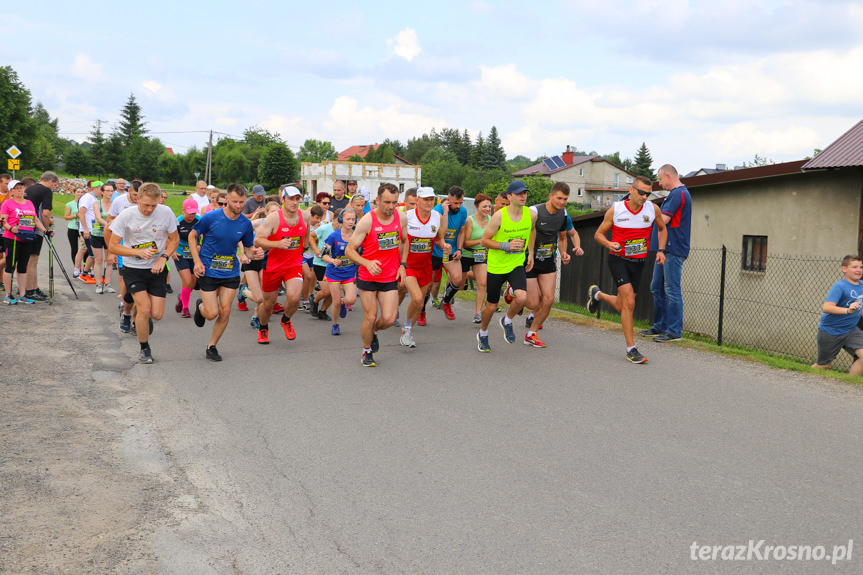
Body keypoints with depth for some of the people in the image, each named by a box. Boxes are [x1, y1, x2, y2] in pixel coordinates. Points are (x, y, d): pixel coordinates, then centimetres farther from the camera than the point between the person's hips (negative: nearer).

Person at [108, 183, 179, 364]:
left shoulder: (166, 212, -9)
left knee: (157, 315, -4)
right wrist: (139, 252, -22)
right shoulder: (126, 216, -13)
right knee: (144, 310, -14)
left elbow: (174, 240, 4)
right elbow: (113, 247, -9)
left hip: (156, 269, 2)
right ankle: (144, 349, 10)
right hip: (133, 269, -2)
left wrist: (164, 258, -13)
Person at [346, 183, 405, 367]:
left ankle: (374, 332, 28)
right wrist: (367, 263, -29)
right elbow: (349, 250, -13)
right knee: (370, 317, -1)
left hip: (390, 277, 3)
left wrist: (402, 265, 6)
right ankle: (367, 351, 25)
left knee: (389, 319, -7)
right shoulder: (367, 221, -15)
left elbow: (405, 241, 18)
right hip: (367, 277, -3)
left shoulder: (401, 218, -2)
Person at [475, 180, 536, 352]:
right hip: (496, 266, -2)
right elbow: (485, 240, -9)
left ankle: (507, 322, 9)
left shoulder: (531, 215, -4)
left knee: (522, 297, -23)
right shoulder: (499, 216, -16)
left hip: (517, 264, 2)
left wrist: (530, 253, 13)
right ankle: (483, 334, 36)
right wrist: (506, 246, -22)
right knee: (491, 306, 7)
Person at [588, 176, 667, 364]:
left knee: (621, 306, 13)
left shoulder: (653, 209, -3)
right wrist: (609, 244, -21)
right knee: (629, 302, -18)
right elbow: (599, 234, 0)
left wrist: (661, 250, 4)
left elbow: (662, 228, 17)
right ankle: (631, 349, -10)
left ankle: (596, 294, 45)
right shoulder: (615, 210, -11)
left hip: (638, 262, 4)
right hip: (618, 259, -4)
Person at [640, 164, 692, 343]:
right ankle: (660, 326, 21)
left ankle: (674, 331, -4)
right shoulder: (674, 193, 20)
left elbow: (663, 219, -19)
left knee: (672, 290, -8)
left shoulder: (678, 193, -14)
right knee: (657, 288, 14)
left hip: (674, 250, -11)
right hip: (665, 249, 11)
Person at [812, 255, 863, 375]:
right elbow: (826, 307, -34)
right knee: (824, 365, 8)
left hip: (850, 330, 6)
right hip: (830, 332, -6)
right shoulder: (839, 286, -20)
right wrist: (847, 310, -45)